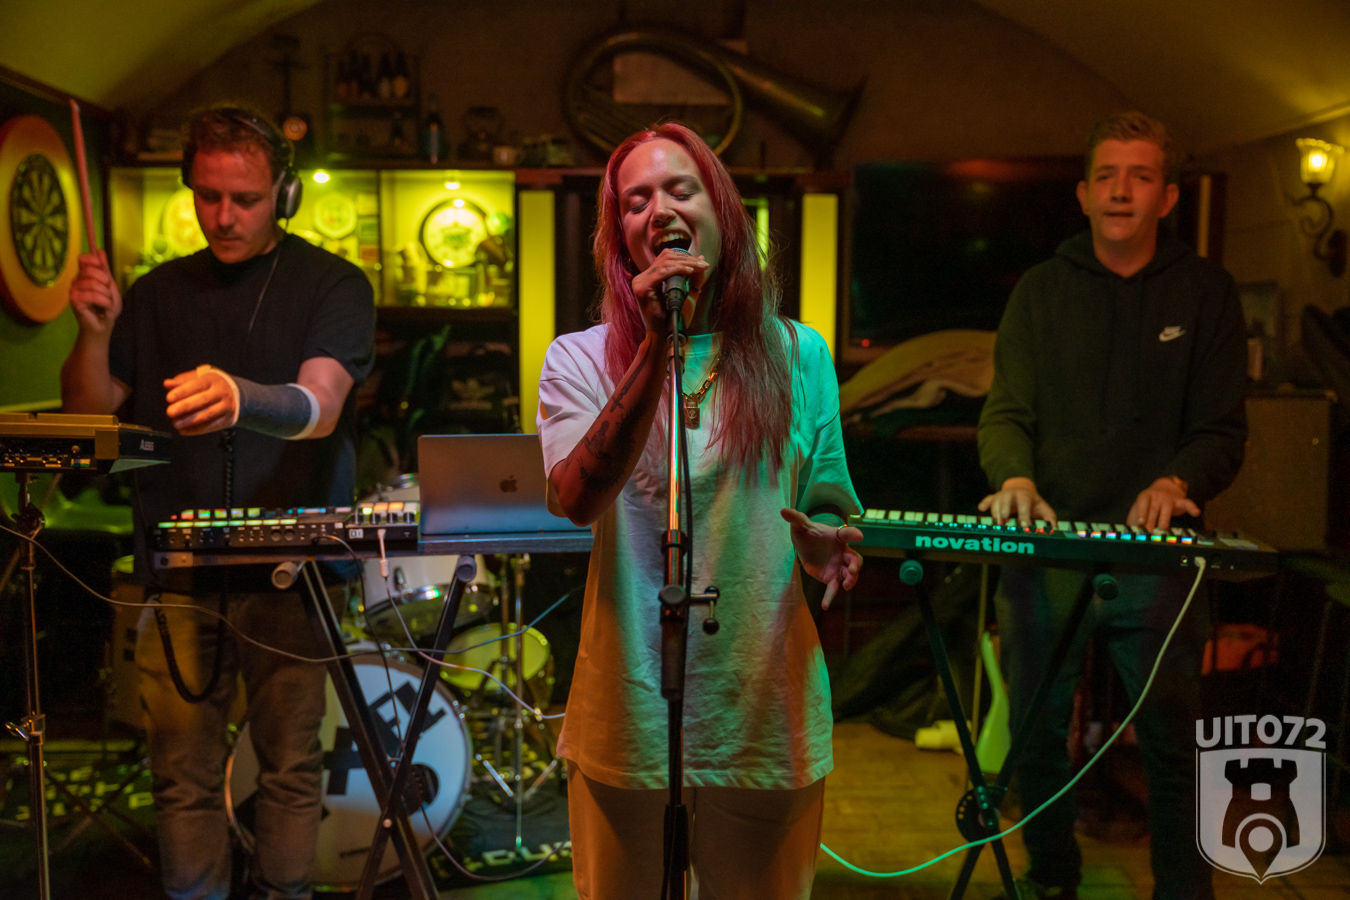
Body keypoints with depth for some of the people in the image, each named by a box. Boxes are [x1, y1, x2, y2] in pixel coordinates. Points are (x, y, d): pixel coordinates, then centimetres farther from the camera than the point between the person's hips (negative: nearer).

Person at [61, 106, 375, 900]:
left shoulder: (333, 286, -1)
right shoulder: (160, 293, 12)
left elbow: (317, 409, -19)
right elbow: (89, 413, 9)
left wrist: (240, 397, -40)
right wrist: (95, 332, -10)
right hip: (178, 567, 3)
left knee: (292, 763, 2)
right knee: (183, 771, 5)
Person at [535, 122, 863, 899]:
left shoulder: (797, 355, 3)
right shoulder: (581, 359, -2)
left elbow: (829, 508, 12)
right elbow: (577, 500, -20)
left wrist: (826, 543, -11)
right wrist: (657, 346, -26)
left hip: (766, 723, 2)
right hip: (626, 724, -1)